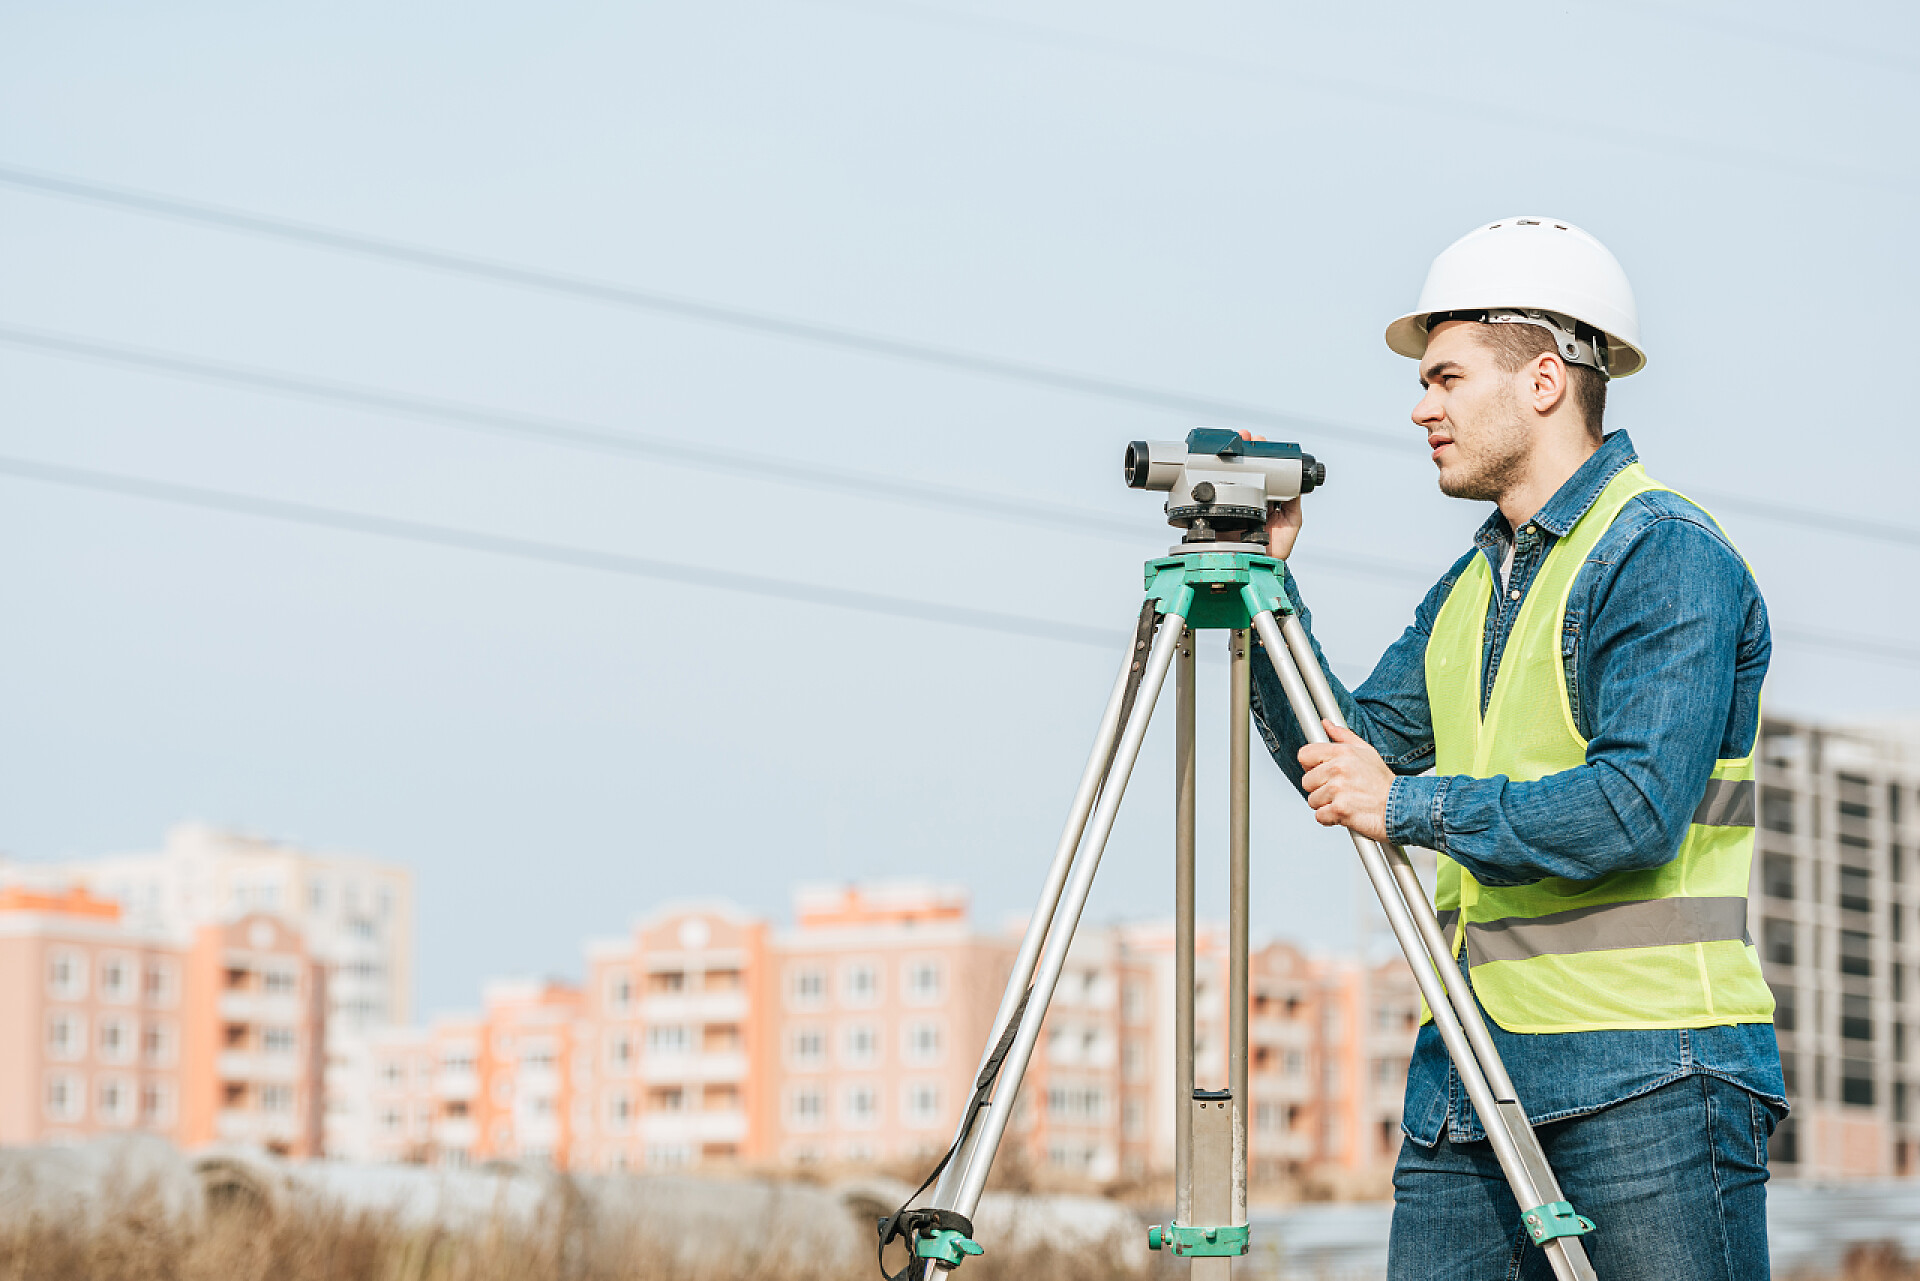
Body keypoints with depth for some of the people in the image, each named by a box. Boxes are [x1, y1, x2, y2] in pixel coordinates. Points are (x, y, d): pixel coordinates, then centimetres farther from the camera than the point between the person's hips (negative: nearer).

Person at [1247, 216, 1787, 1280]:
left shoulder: (1664, 555, -8)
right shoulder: (1470, 587, 19)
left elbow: (1639, 809, -18)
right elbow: (1349, 754, 19)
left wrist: (1409, 806, -13)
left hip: (1647, 1072, -8)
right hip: (1469, 1074, 8)